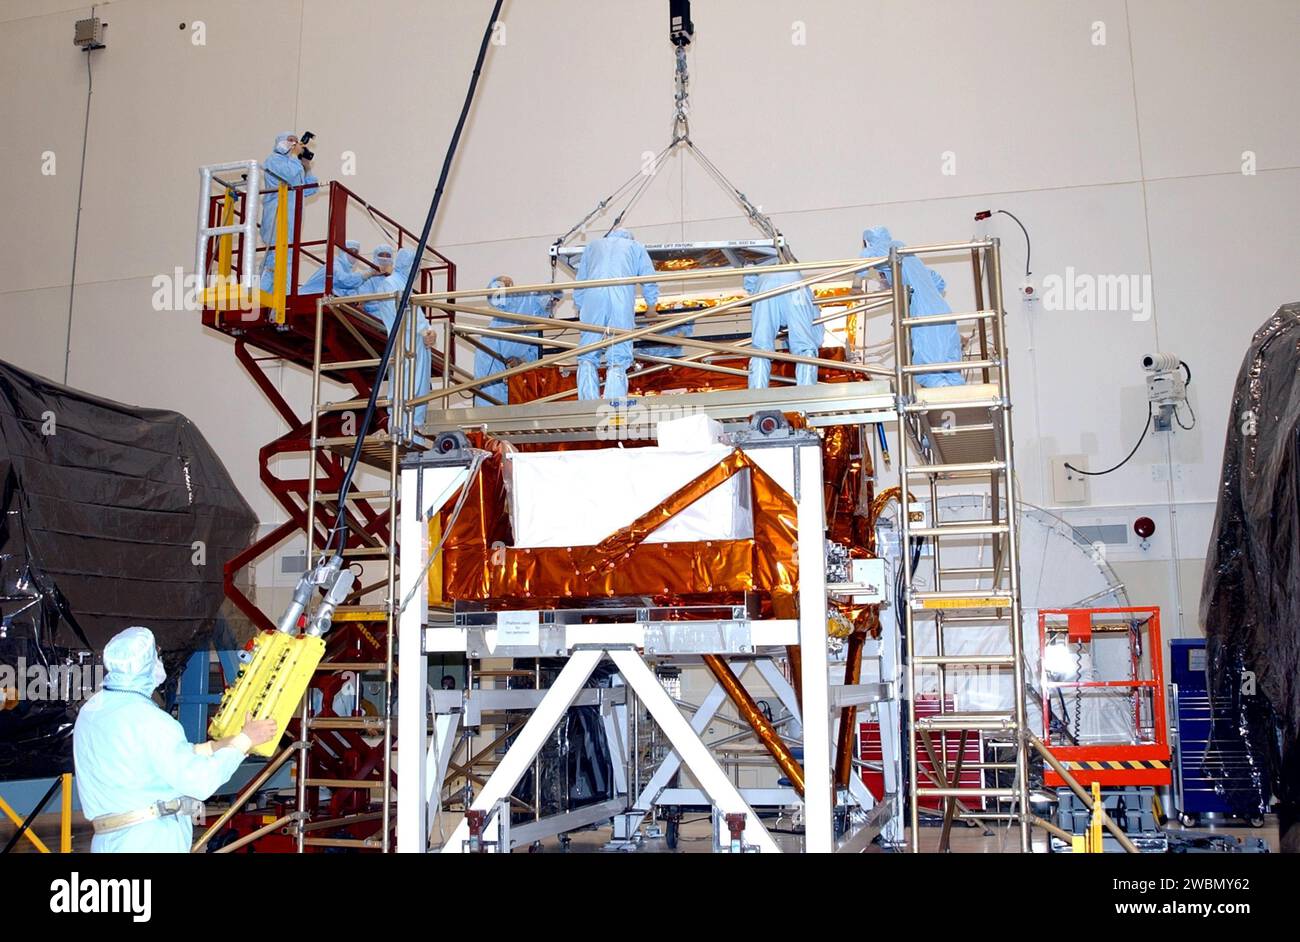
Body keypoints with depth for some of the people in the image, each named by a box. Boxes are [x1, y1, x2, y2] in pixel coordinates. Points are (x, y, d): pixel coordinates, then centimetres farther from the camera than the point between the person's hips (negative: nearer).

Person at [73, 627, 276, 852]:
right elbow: (199, 781, -17)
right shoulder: (146, 718, -18)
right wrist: (245, 740, -5)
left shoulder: (92, 709, 10)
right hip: (153, 842, -9)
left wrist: (223, 744, 16)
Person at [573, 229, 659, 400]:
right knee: (617, 360, -7)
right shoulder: (636, 246, 31)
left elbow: (580, 281, 34)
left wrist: (580, 308, 46)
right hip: (622, 297, -1)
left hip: (592, 296, 1)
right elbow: (650, 280, 26)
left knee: (587, 356, 0)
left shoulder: (593, 245, 35)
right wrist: (651, 307, 41)